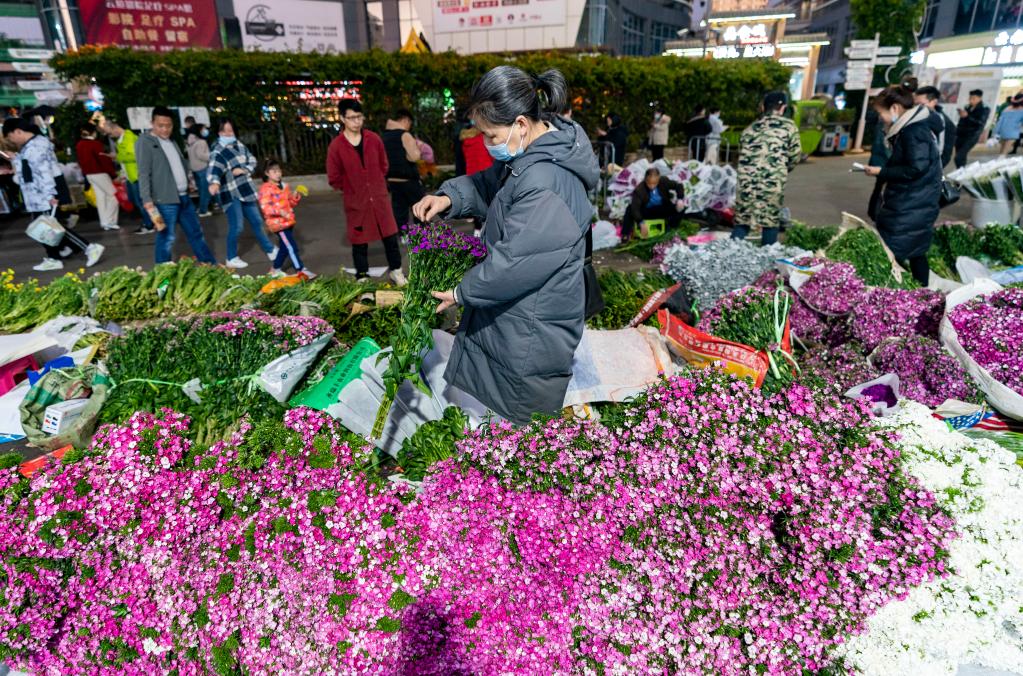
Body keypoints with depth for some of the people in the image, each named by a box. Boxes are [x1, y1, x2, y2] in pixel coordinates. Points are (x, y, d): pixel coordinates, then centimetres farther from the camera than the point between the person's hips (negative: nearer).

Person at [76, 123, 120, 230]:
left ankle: (104, 222, 11)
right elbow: (103, 159, -17)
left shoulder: (79, 145, 9)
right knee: (114, 196, -4)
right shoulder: (95, 144, -16)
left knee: (100, 197, 13)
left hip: (89, 174, 8)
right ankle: (110, 221, -10)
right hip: (100, 173, -8)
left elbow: (80, 161, 16)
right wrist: (113, 173, -11)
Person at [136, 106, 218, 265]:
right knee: (166, 239, -1)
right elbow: (143, 174, -15)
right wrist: (147, 200, -22)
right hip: (165, 200, -8)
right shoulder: (144, 142, -9)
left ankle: (212, 266, 27)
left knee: (196, 232, 16)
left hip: (183, 197, 8)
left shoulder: (171, 141, 14)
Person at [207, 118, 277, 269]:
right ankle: (232, 259, 7)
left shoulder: (239, 144, 6)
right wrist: (214, 182, -55)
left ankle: (270, 250, 31)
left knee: (256, 221, 17)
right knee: (236, 226, -9)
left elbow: (252, 161, 11)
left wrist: (244, 170, -11)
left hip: (245, 190, 7)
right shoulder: (217, 152, -16)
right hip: (230, 194, -7)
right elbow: (213, 168, -34)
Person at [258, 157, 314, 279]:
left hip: (288, 221, 8)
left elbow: (291, 203, 20)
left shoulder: (284, 186, 12)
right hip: (278, 223, -8)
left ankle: (275, 269, 31)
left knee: (284, 247, 16)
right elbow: (265, 207, -20)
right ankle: (301, 271, -10)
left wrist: (295, 197, -1)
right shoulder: (265, 188, -11)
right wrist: (279, 211, -33)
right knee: (292, 247, -12)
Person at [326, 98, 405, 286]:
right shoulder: (336, 146, -10)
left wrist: (377, 186, 10)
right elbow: (334, 179, -3)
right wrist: (353, 189, 3)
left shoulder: (374, 139, -1)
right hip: (356, 203, -2)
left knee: (390, 237, 6)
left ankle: (396, 271, 21)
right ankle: (362, 277, 20)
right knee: (359, 243, 7)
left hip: (380, 199, 2)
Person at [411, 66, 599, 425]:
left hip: (530, 334, -10)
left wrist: (463, 292, -13)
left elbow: (513, 261, -29)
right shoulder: (538, 148, 1)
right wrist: (450, 197, -4)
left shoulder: (546, 184, -31)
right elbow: (490, 183, 16)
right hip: (507, 313, 10)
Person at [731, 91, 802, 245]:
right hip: (773, 182, -3)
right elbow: (796, 156, 8)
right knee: (771, 221, 9)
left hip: (747, 181, 3)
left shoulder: (749, 128, 18)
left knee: (742, 221, 9)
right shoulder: (788, 126, 7)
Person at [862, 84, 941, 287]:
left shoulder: (913, 132, -18)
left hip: (910, 209, -10)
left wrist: (881, 172, -15)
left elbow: (915, 169, -22)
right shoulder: (908, 129, 14)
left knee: (893, 253, -8)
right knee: (915, 251, 17)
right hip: (912, 205, 10)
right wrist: (882, 171, 8)